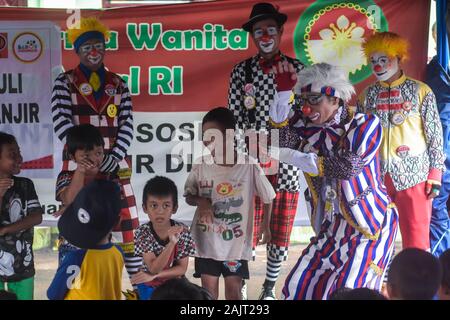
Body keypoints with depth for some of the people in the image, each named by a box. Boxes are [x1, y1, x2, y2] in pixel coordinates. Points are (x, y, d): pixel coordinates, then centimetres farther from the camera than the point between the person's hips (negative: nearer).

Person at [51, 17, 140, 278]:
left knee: (126, 222, 2)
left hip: (114, 164, 2)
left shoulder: (118, 84, 12)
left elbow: (127, 123, 5)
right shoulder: (65, 82, 4)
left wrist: (115, 155, -10)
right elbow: (61, 122, -7)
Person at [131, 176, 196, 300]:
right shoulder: (143, 233, -19)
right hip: (150, 287, -1)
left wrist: (154, 275, -23)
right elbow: (153, 268, -27)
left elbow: (182, 268, -11)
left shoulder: (182, 230, -16)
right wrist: (171, 243, -40)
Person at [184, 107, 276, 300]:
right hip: (206, 241, 2)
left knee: (233, 290, 6)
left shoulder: (250, 166, -12)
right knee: (208, 290, 8)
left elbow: (267, 197, 2)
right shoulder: (201, 165, -7)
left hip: (236, 242, -1)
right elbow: (188, 196, 5)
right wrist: (200, 201, -16)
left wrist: (265, 226, 4)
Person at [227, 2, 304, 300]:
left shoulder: (297, 69, 6)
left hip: (287, 165, 1)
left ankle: (270, 287, 25)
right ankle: (239, 287, 10)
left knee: (281, 234, 7)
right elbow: (234, 119, 1)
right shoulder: (241, 71, 5)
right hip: (252, 163, -1)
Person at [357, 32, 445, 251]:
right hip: (377, 176, 4)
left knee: (416, 240, 0)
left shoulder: (420, 91, -2)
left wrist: (435, 176, -6)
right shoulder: (368, 94, 8)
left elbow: (435, 135, -2)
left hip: (413, 175, -3)